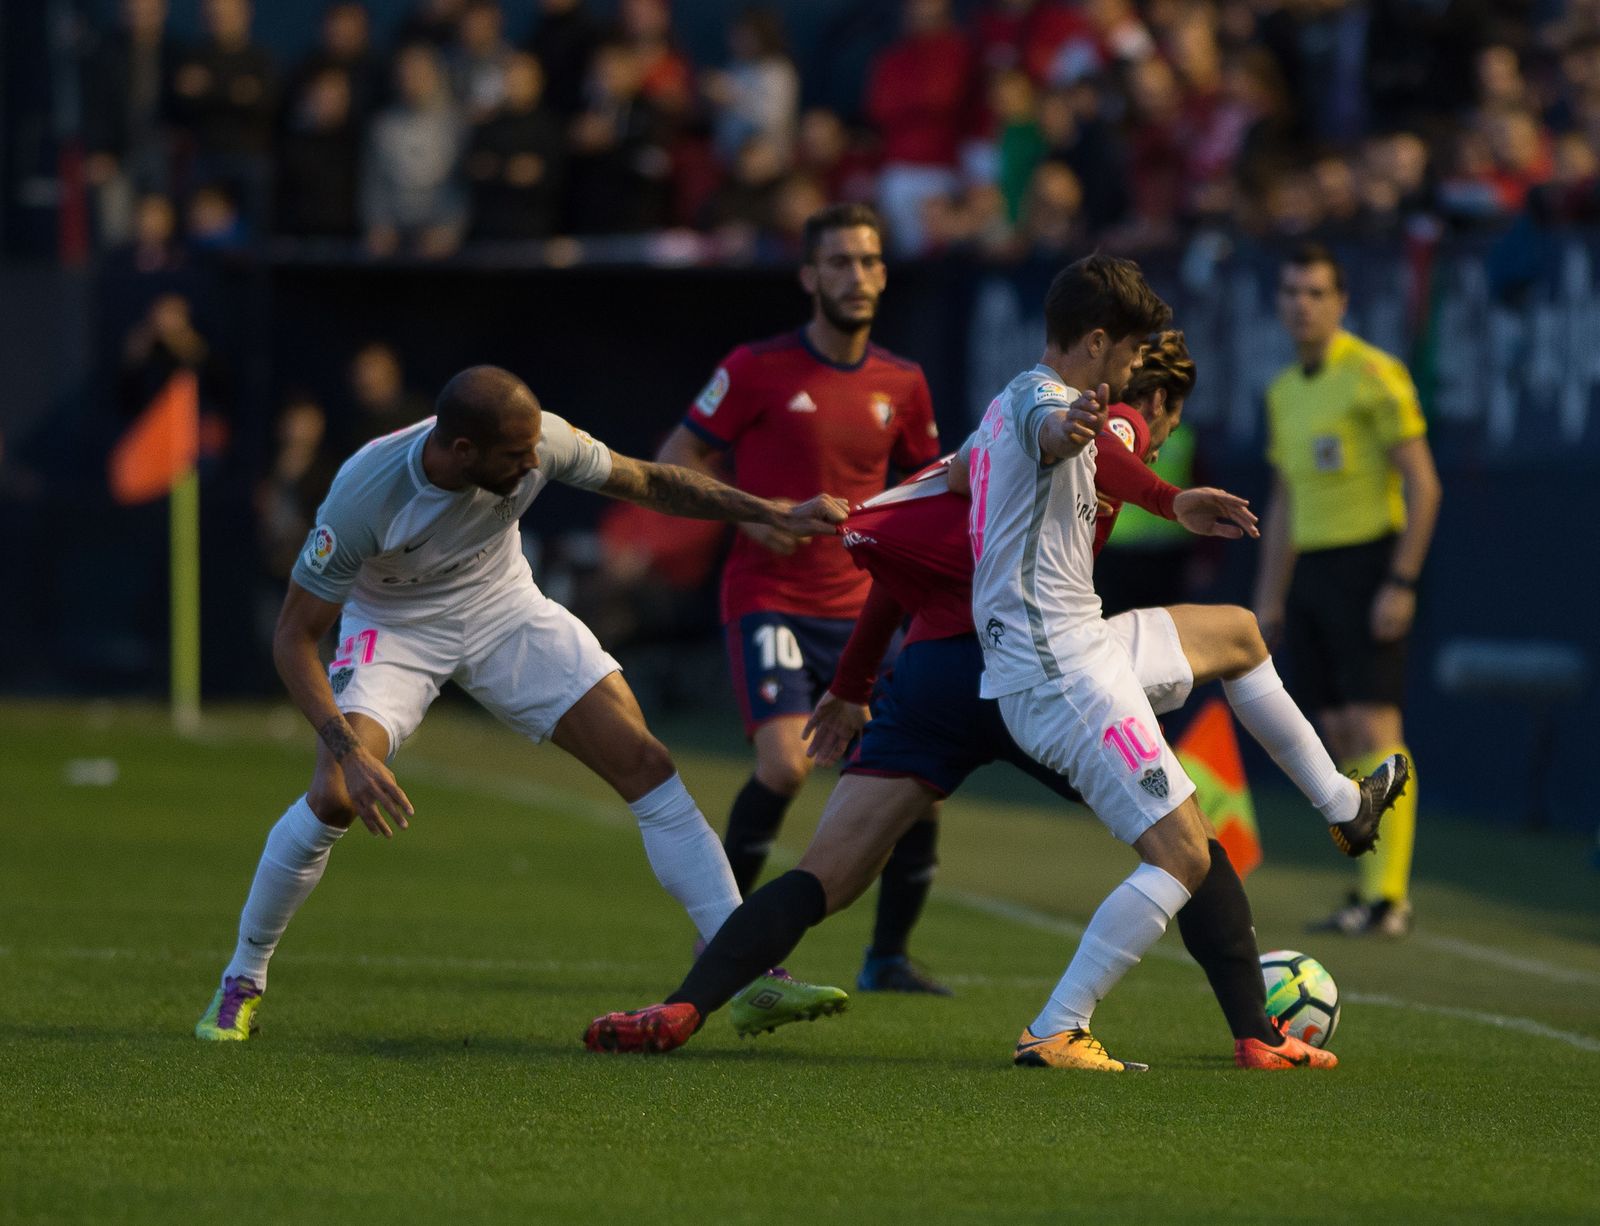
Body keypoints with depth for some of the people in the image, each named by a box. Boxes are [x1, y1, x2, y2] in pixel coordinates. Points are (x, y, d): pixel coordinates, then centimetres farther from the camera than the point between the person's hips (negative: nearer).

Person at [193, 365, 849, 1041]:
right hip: (395, 628, -3)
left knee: (645, 764, -10)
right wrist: (350, 753, -39)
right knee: (334, 795, -26)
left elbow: (647, 481, -4)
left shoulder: (539, 440, -25)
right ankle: (241, 982, -3)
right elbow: (294, 636, -27)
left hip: (507, 611, 3)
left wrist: (774, 513, -6)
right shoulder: (365, 491, -35)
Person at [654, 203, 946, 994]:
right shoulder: (759, 369, -4)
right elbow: (674, 464, -1)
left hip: (860, 608, 5)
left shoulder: (900, 385, 9)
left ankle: (888, 958, 11)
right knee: (786, 763, -23)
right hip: (769, 597, -5)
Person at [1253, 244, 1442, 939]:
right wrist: (1268, 597, 19)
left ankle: (1389, 896, -12)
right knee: (1340, 739, 5)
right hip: (1310, 570, 7)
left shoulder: (1375, 377, -9)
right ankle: (1372, 886, 8)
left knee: (1374, 730, -12)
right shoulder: (1283, 392, 15)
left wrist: (1401, 583, -16)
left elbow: (1423, 484, -11)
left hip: (1369, 564, -7)